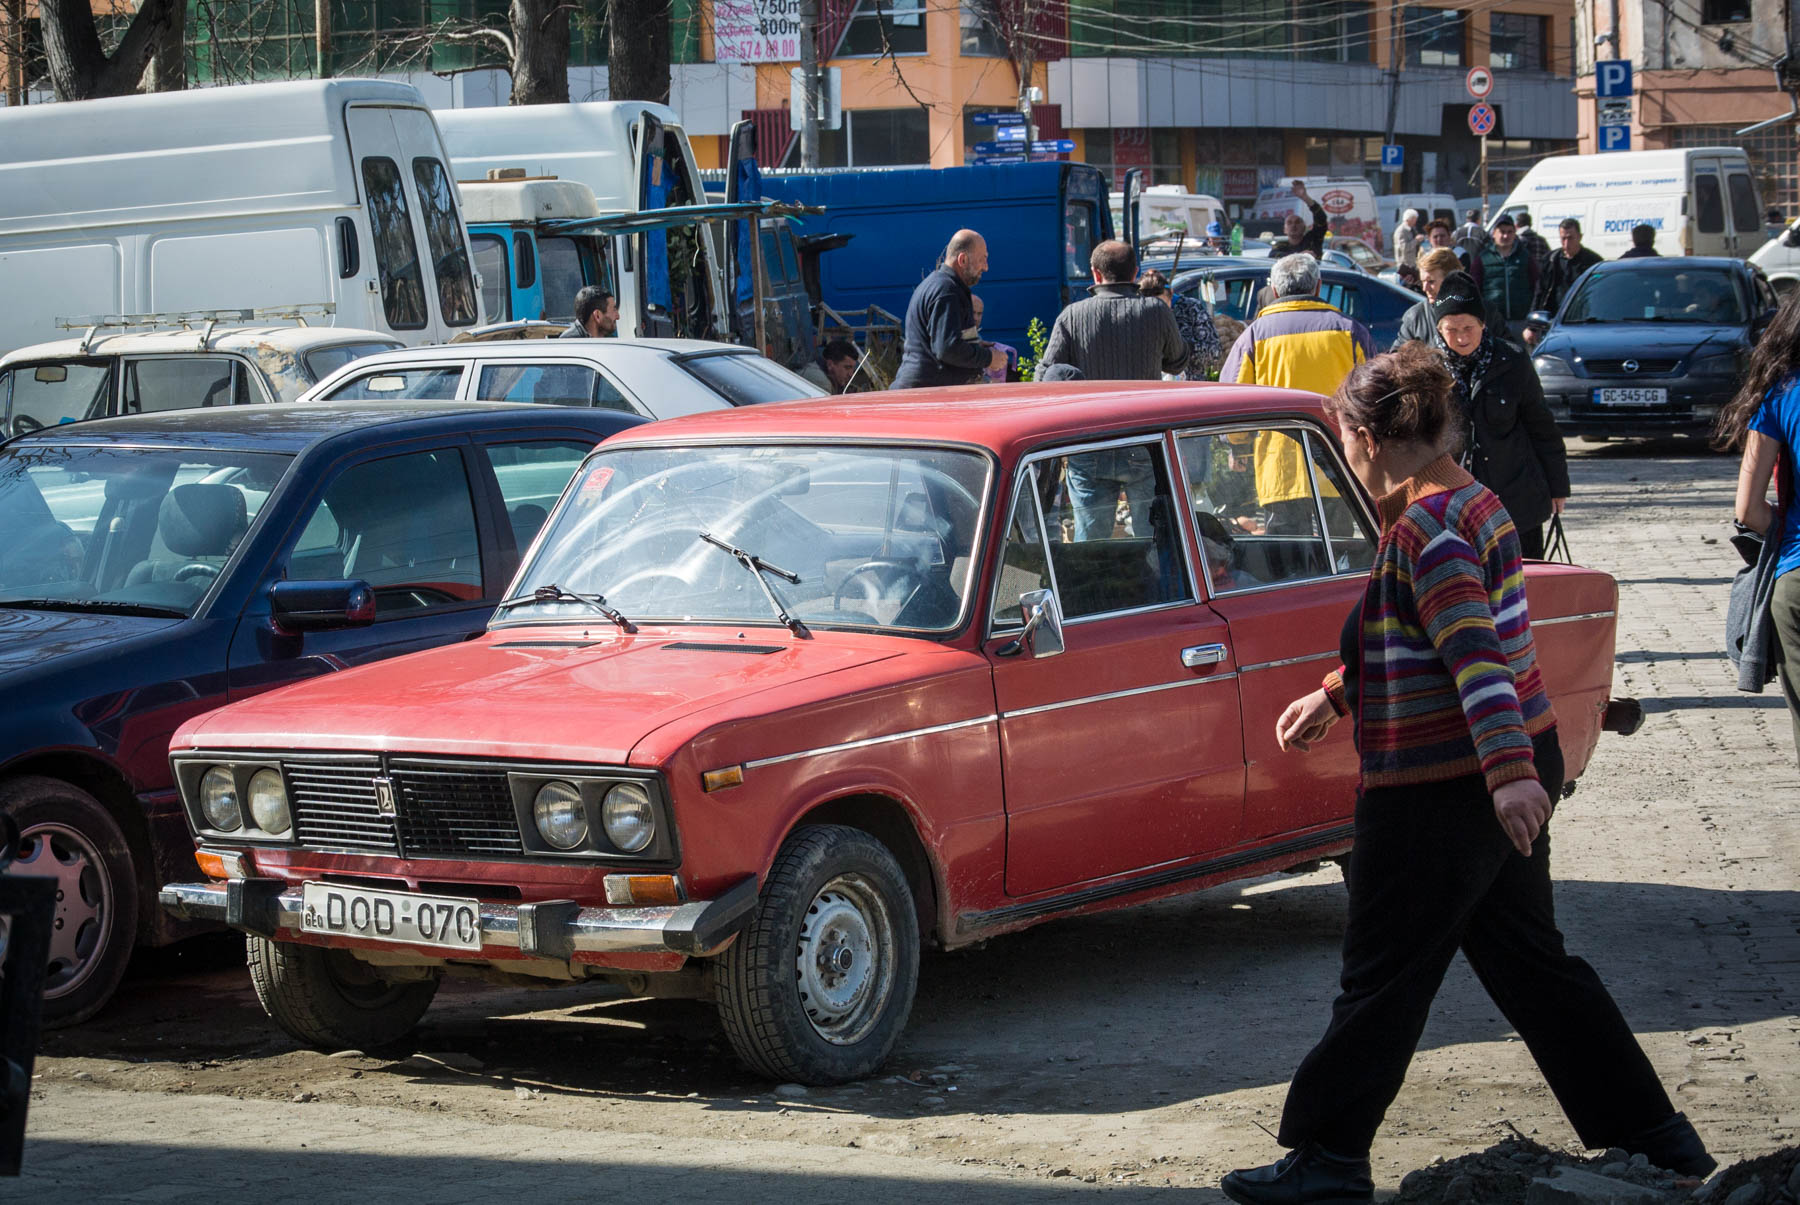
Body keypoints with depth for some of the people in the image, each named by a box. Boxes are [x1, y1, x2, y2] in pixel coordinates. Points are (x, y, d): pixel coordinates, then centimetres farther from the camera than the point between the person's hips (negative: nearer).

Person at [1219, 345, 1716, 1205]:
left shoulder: (1427, 529, -19)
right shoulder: (1471, 504, 12)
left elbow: (1475, 653, -31)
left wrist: (1506, 770, -40)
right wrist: (1333, 698, 34)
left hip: (1444, 796, -10)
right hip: (1514, 773, 10)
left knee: (1383, 979, 2)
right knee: (1530, 960, 17)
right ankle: (1653, 1134, 22)